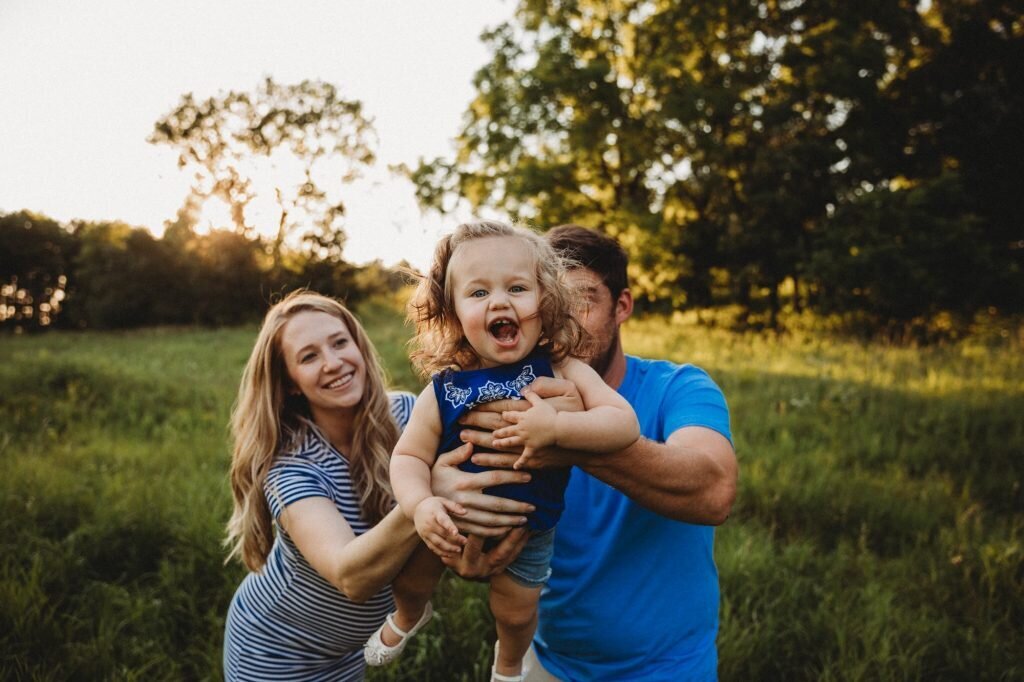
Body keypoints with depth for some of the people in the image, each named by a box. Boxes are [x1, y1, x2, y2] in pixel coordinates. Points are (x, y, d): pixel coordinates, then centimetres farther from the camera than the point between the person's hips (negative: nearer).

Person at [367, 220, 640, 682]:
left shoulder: (562, 371, -23)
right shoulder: (443, 390, -23)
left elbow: (625, 424, -30)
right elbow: (408, 456, -17)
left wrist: (556, 427, -44)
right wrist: (420, 506, -36)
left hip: (531, 530, 0)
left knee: (515, 611, 13)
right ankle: (407, 618, 59)